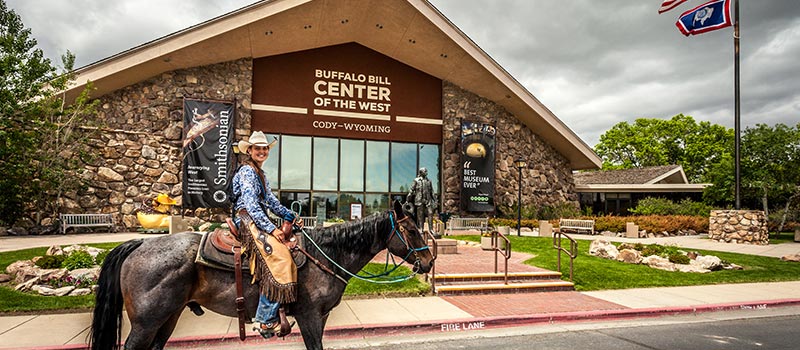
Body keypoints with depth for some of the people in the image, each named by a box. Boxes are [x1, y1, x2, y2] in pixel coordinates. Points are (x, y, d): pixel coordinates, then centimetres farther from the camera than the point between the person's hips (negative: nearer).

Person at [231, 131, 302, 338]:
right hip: (247, 220, -10)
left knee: (290, 244, 1)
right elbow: (251, 204, -17)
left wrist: (292, 217, 12)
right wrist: (271, 229, -22)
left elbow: (271, 201, 22)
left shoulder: (260, 173, 22)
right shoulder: (247, 171, -8)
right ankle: (267, 321, -20)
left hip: (258, 220, 10)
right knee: (279, 258, -24)